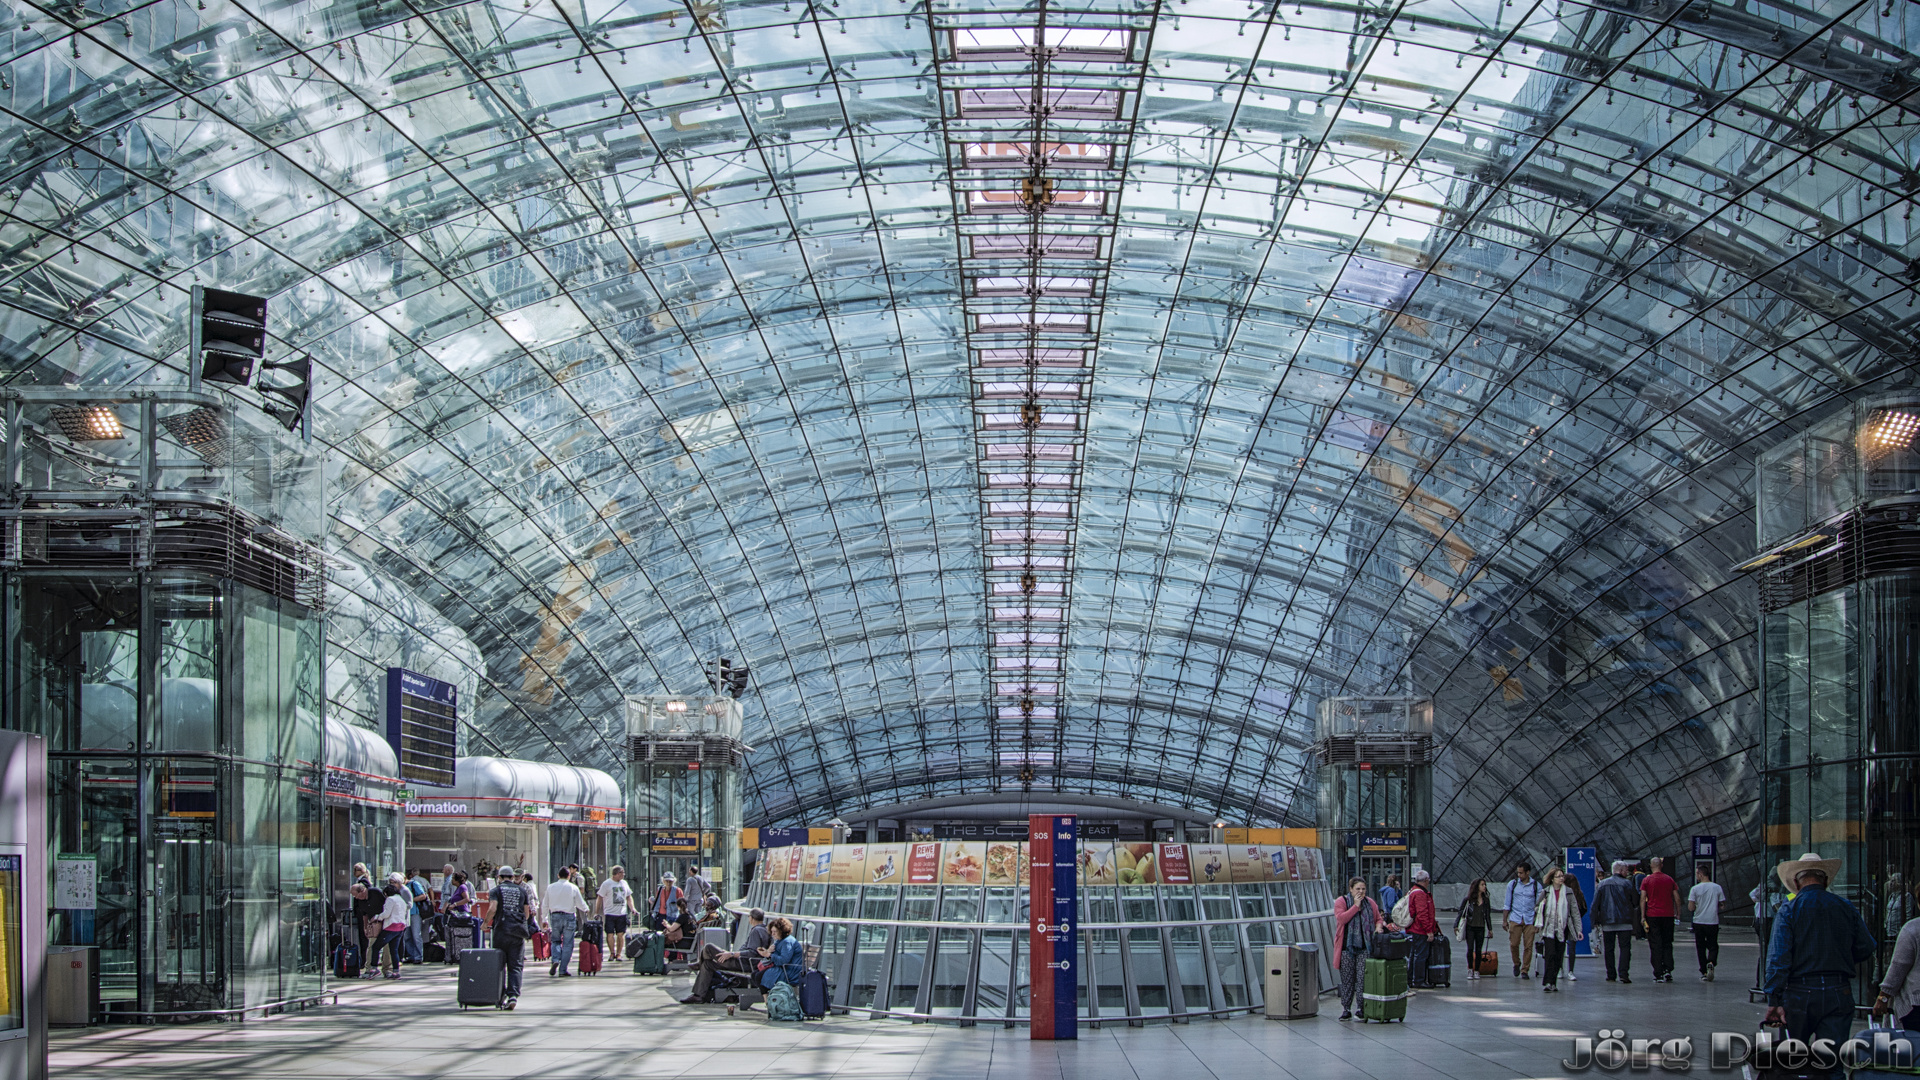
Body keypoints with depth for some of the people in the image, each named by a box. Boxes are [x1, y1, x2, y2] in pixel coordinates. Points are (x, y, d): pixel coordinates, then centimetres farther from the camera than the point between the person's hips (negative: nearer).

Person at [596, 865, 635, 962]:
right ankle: (612, 953, 11)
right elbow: (600, 898, -1)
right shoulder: (606, 884, -3)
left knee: (621, 934, 1)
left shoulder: (624, 883, 11)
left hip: (622, 913, 4)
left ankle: (618, 954, 9)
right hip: (610, 913, -4)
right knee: (610, 934, -3)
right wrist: (597, 912, -4)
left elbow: (629, 897, 20)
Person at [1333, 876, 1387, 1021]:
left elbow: (1379, 919, 20)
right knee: (1347, 979, 2)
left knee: (1362, 979, -5)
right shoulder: (1341, 902, 1)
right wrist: (1356, 905, -13)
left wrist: (1378, 926, -3)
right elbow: (1341, 918, -14)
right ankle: (1346, 1009, 10)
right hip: (1346, 947, -2)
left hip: (1365, 947, 2)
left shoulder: (1370, 903, 12)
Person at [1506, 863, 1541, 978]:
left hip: (1530, 920, -1)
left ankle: (1525, 970, 5)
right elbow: (1508, 904, 11)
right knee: (1514, 944, -6)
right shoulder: (1512, 884, 7)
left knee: (1528, 946, -4)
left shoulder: (1536, 886, 4)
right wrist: (1505, 920, 7)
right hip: (1515, 919, 1)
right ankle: (1516, 964, 20)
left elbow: (1538, 905, 7)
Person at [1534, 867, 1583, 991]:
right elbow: (1537, 908, 12)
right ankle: (1547, 982, -13)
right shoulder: (1545, 892, 4)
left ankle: (1553, 983, 12)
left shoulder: (1568, 892, 5)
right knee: (1551, 955, -14)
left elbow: (1575, 911, 6)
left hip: (1563, 929, 2)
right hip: (1549, 929, -2)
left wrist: (1578, 929, 0)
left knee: (1559, 957, 3)